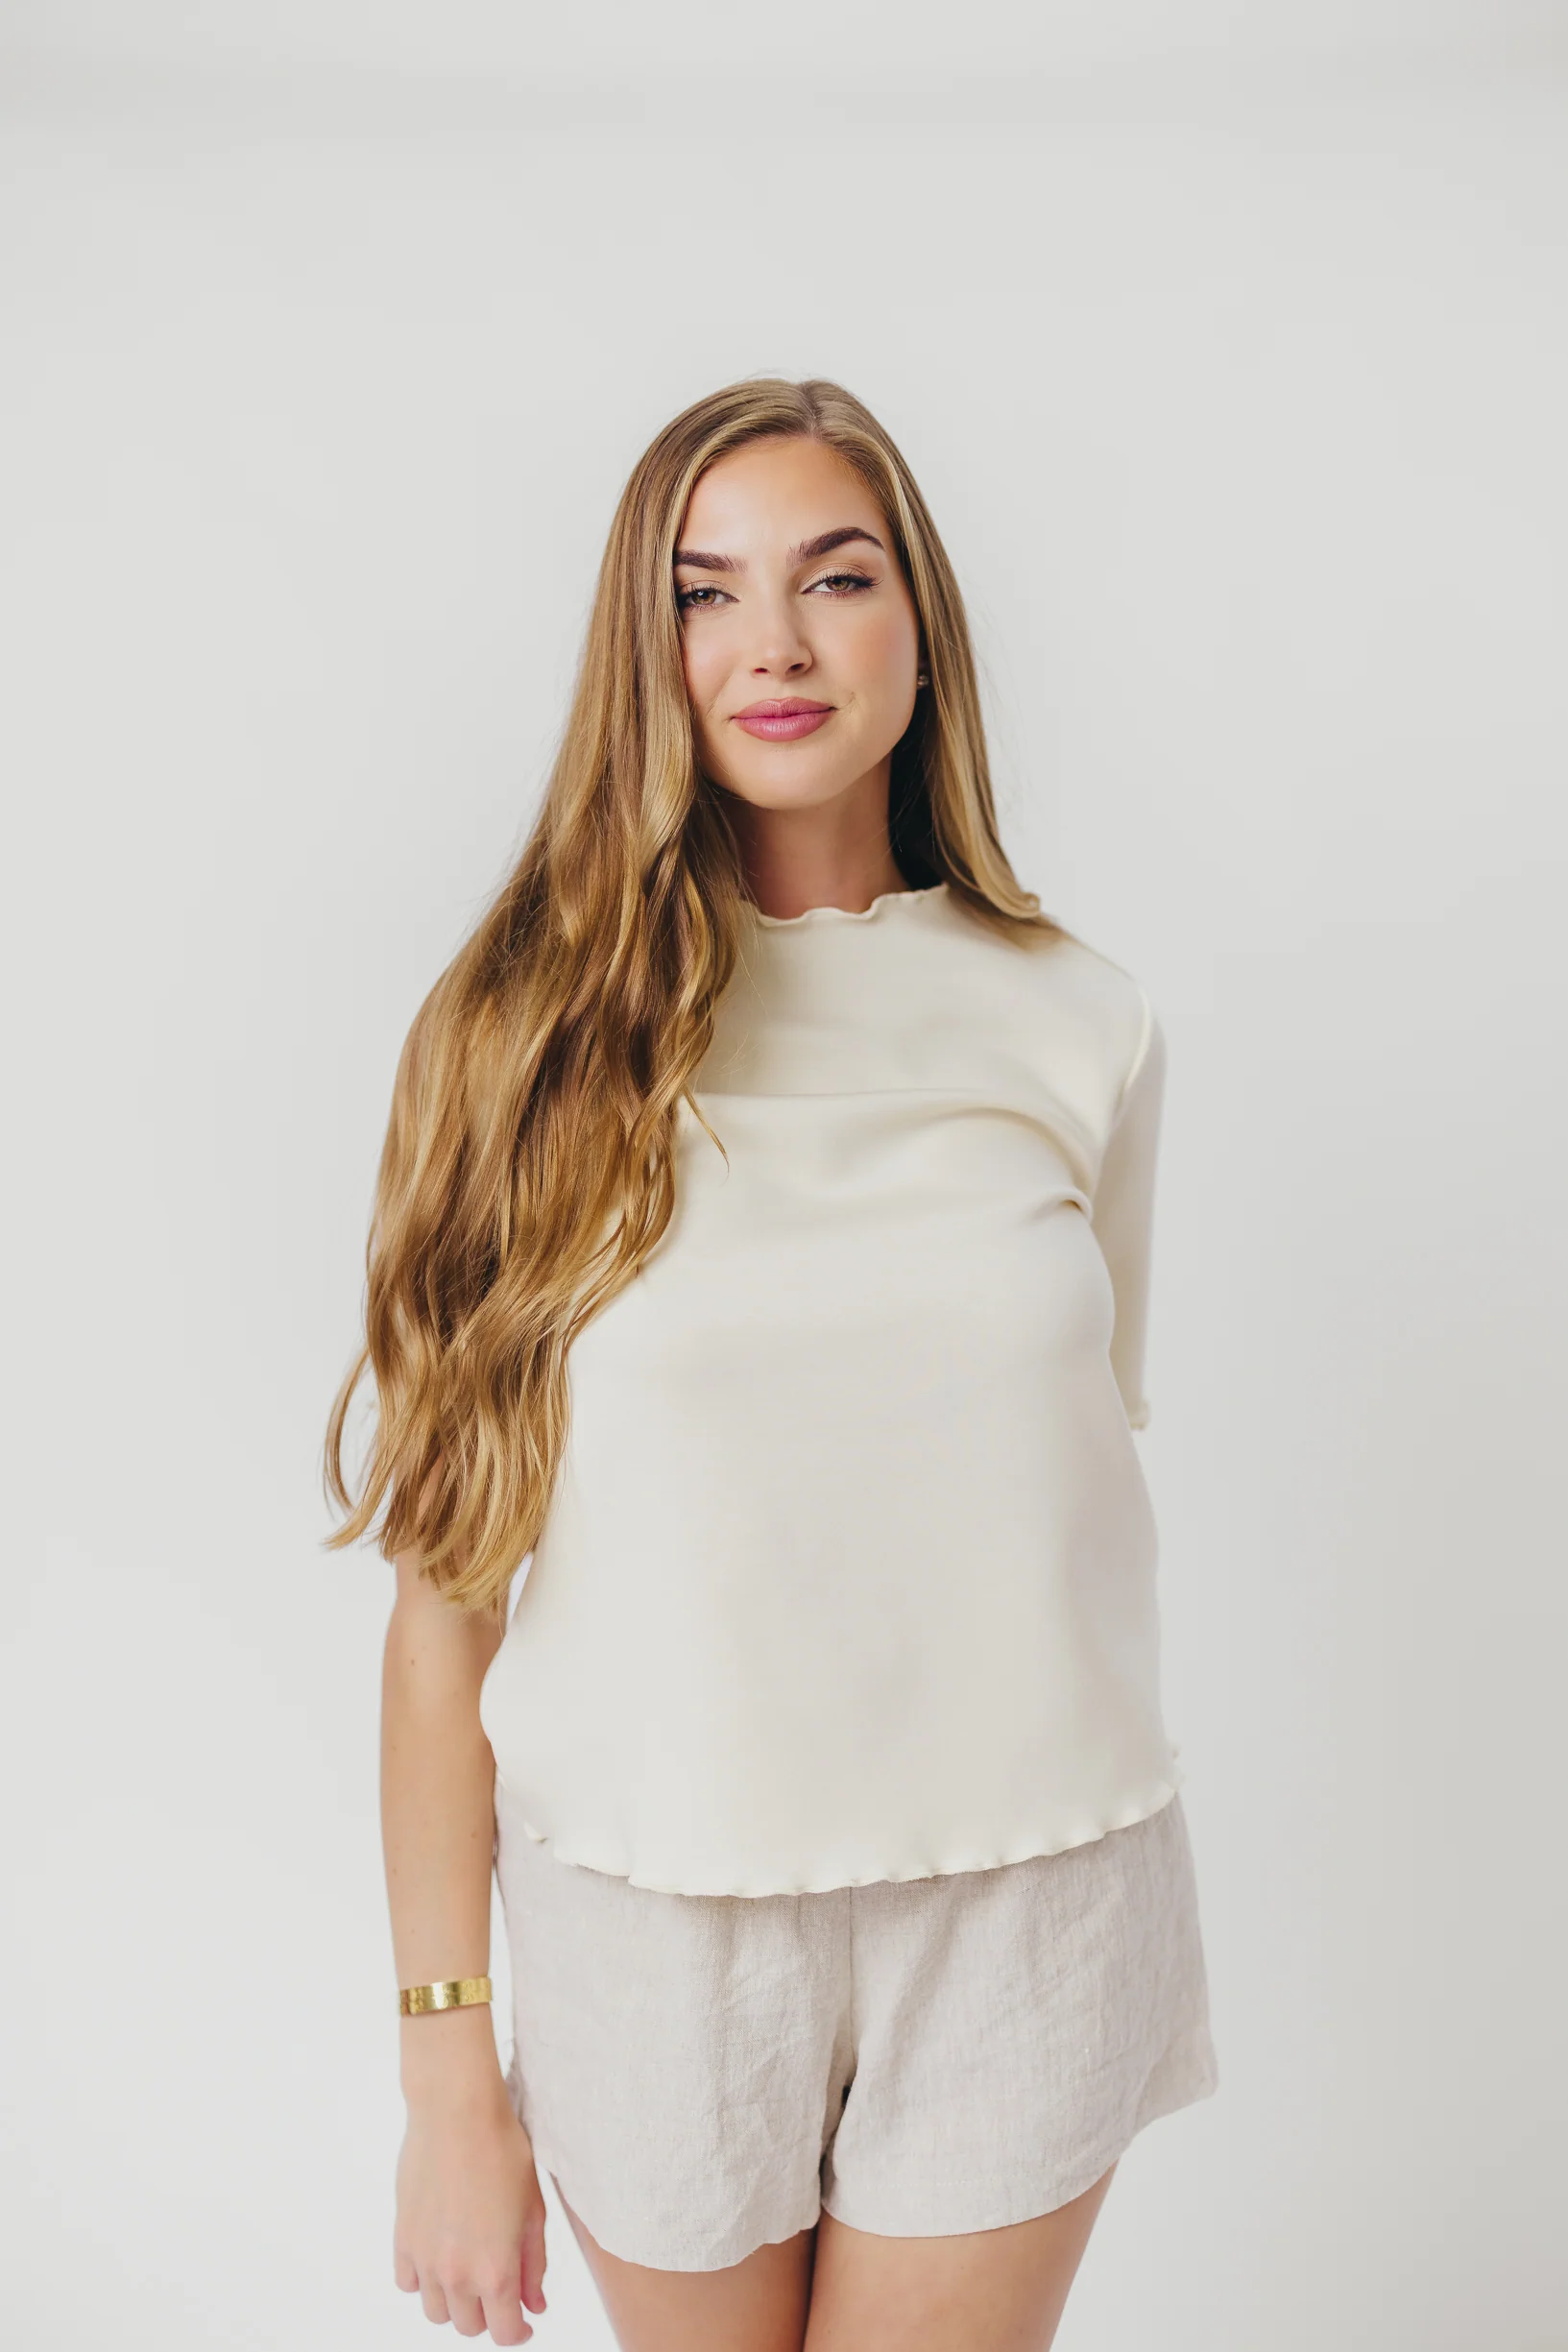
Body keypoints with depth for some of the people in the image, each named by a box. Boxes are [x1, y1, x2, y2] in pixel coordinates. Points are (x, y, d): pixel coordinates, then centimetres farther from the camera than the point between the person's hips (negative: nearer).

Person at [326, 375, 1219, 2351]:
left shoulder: (1077, 1028, -1)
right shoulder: (529, 1034, -7)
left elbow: (1094, 1466, 10)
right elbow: (451, 1571, -7)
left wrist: (1130, 1941, 15)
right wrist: (447, 2067, -6)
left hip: (1019, 1897, 1)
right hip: (656, 1905, -1)